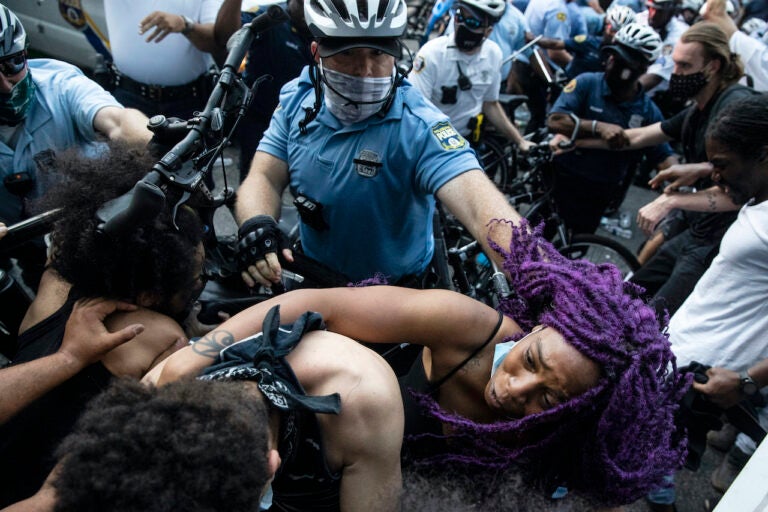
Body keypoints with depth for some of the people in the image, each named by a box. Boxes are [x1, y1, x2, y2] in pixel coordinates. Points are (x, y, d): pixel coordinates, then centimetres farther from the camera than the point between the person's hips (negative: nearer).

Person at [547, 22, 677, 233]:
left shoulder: (649, 111, -3)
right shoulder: (586, 83, -9)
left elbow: (663, 156, -1)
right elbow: (555, 121, -21)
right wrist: (598, 127, -32)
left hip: (597, 197, 3)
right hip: (561, 182, -2)